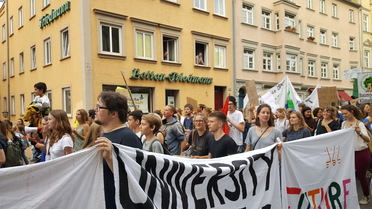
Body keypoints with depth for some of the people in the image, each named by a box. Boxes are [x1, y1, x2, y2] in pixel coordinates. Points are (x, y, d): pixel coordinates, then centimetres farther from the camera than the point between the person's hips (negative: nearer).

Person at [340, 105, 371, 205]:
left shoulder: (359, 124, -14)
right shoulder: (344, 123, 4)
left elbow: (367, 139, -27)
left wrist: (359, 132, -43)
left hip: (361, 153, -5)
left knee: (361, 175, 4)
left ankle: (366, 196, 25)